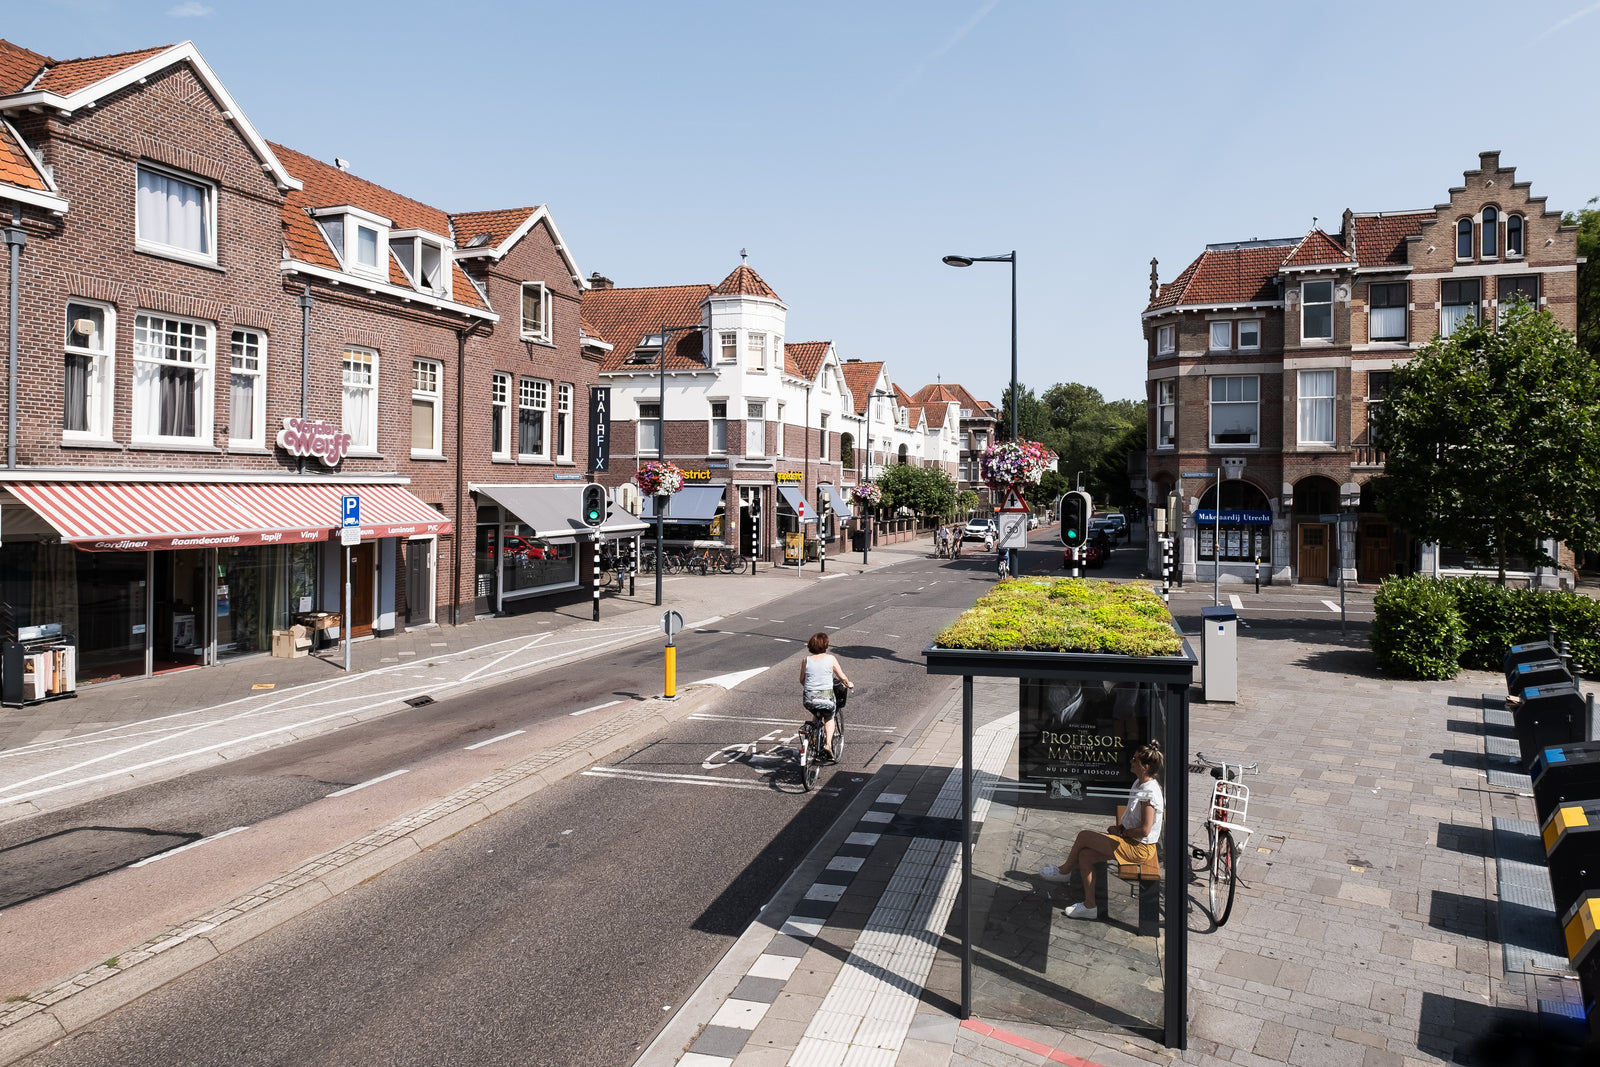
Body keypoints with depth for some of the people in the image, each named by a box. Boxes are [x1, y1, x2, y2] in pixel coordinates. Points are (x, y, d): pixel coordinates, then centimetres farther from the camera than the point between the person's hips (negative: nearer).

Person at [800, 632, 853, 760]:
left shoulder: (806, 660, 2)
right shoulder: (831, 659, -3)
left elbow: (802, 680, 12)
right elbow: (842, 677, 2)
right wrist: (848, 684, 23)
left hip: (809, 698, 2)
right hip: (826, 696, -2)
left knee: (817, 714, 34)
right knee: (829, 718, 26)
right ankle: (828, 744, 7)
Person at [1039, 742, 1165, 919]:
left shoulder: (1149, 792, -23)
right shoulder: (1139, 783, 8)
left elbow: (1145, 830, -26)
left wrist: (1122, 831, -11)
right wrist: (1120, 827, 6)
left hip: (1139, 849, -10)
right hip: (1129, 839, 10)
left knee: (1083, 836, -11)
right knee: (1085, 855, -1)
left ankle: (1063, 871, 14)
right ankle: (1090, 906, 4)